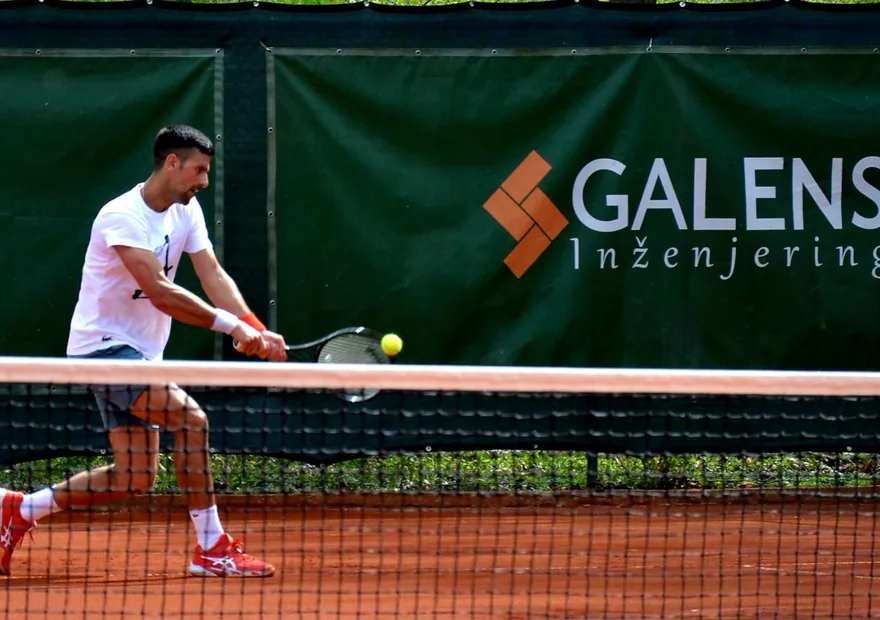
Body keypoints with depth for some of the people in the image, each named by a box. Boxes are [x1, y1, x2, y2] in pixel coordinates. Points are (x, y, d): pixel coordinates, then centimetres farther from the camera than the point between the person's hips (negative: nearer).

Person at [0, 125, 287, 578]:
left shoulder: (186, 211, 6)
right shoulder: (122, 216, -20)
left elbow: (214, 277, -4)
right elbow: (159, 292, -29)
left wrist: (255, 331, -20)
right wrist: (232, 325, -32)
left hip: (139, 354, 9)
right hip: (102, 345, -9)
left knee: (136, 478, 5)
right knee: (190, 417, -26)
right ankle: (212, 549, -20)